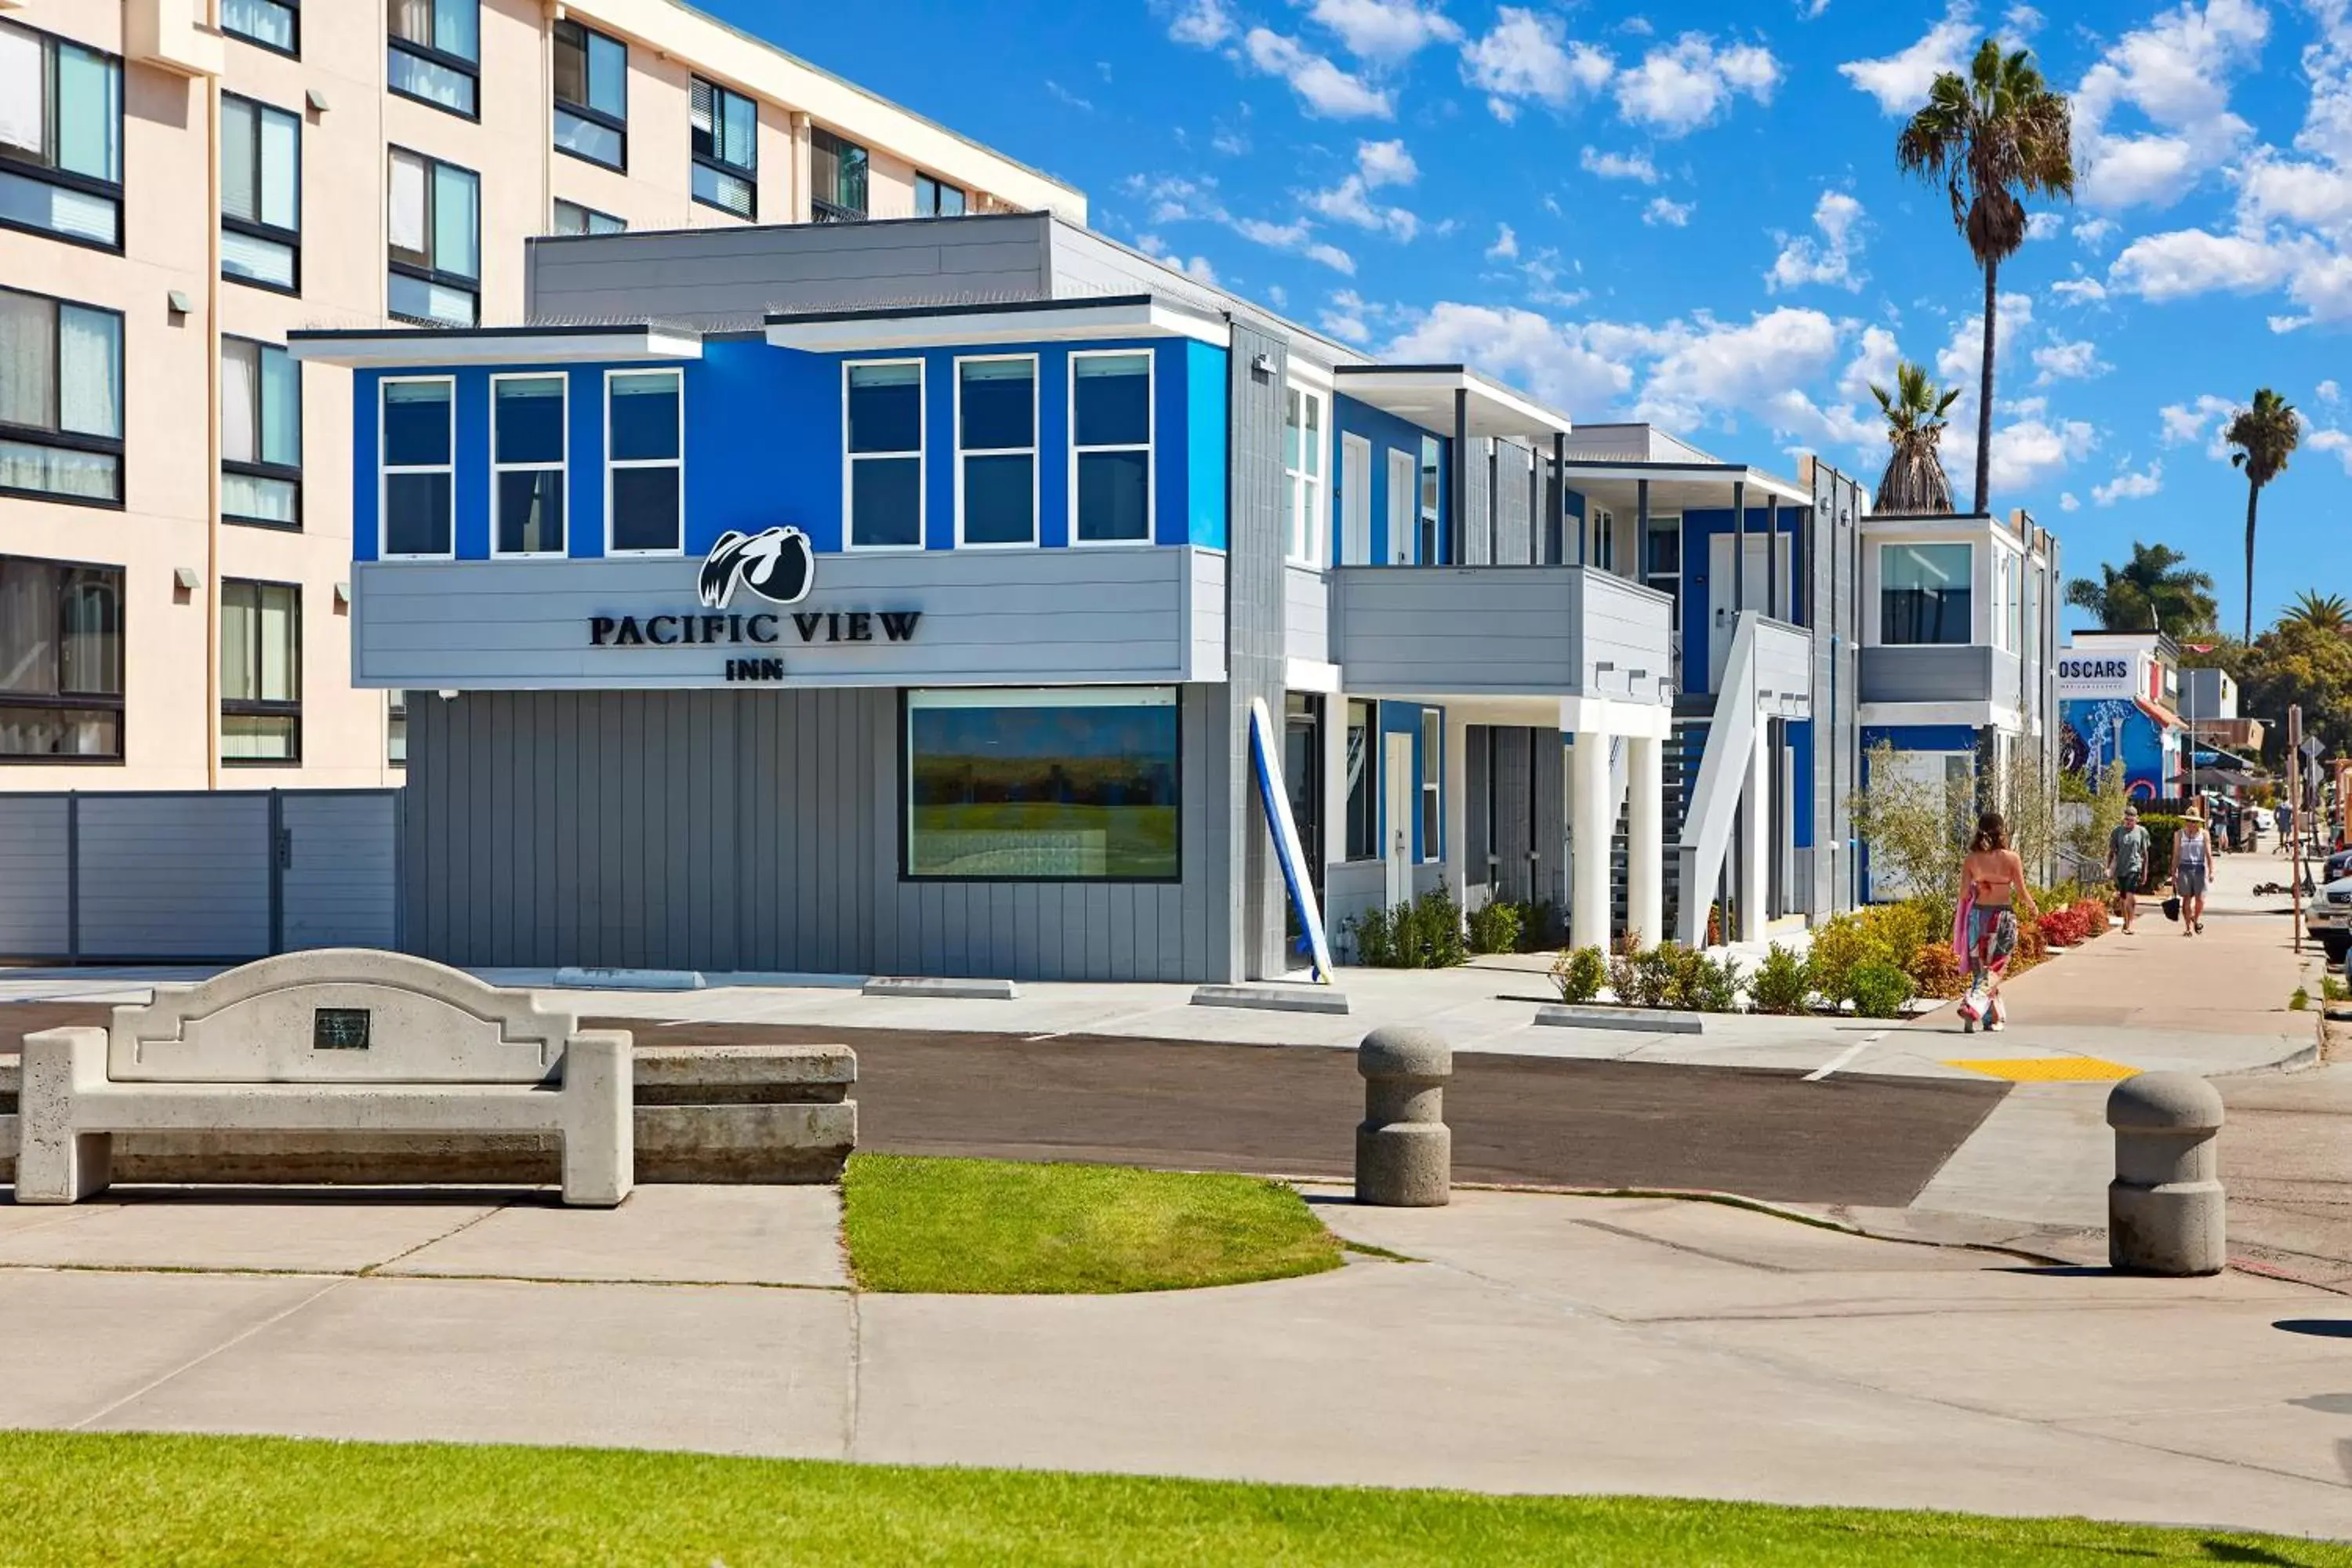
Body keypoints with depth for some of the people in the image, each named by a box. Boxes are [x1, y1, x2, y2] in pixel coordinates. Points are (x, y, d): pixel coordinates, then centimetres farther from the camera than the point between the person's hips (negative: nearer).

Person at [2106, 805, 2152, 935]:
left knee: (2131, 897, -17)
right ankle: (2125, 922, 30)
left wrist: (2145, 872, 10)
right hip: (2120, 869, 2)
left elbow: (2145, 853, 10)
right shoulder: (2117, 832, 5)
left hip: (2135, 868, -2)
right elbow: (2111, 852, 10)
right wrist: (2108, 869, 2)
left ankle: (2129, 925, -16)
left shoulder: (2142, 832, 4)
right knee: (2123, 899, 12)